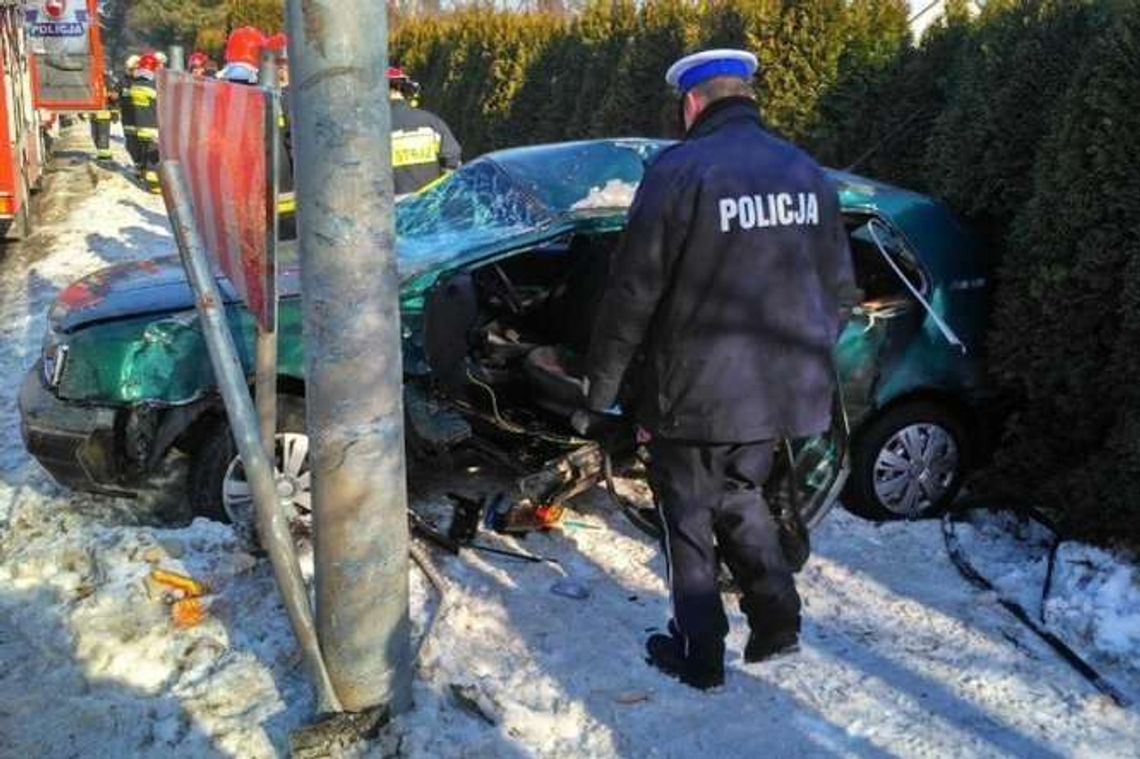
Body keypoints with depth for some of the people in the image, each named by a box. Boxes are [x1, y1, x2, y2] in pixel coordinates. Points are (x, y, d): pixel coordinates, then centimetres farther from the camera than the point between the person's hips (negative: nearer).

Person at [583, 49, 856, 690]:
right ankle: (776, 615, 22)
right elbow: (840, 289, 12)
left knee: (690, 521, 11)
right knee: (739, 497, 26)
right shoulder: (807, 173, 6)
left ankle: (699, 656, 22)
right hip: (782, 390, 6)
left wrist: (603, 385, -3)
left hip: (695, 395, -6)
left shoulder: (679, 173, -14)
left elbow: (632, 295, -14)